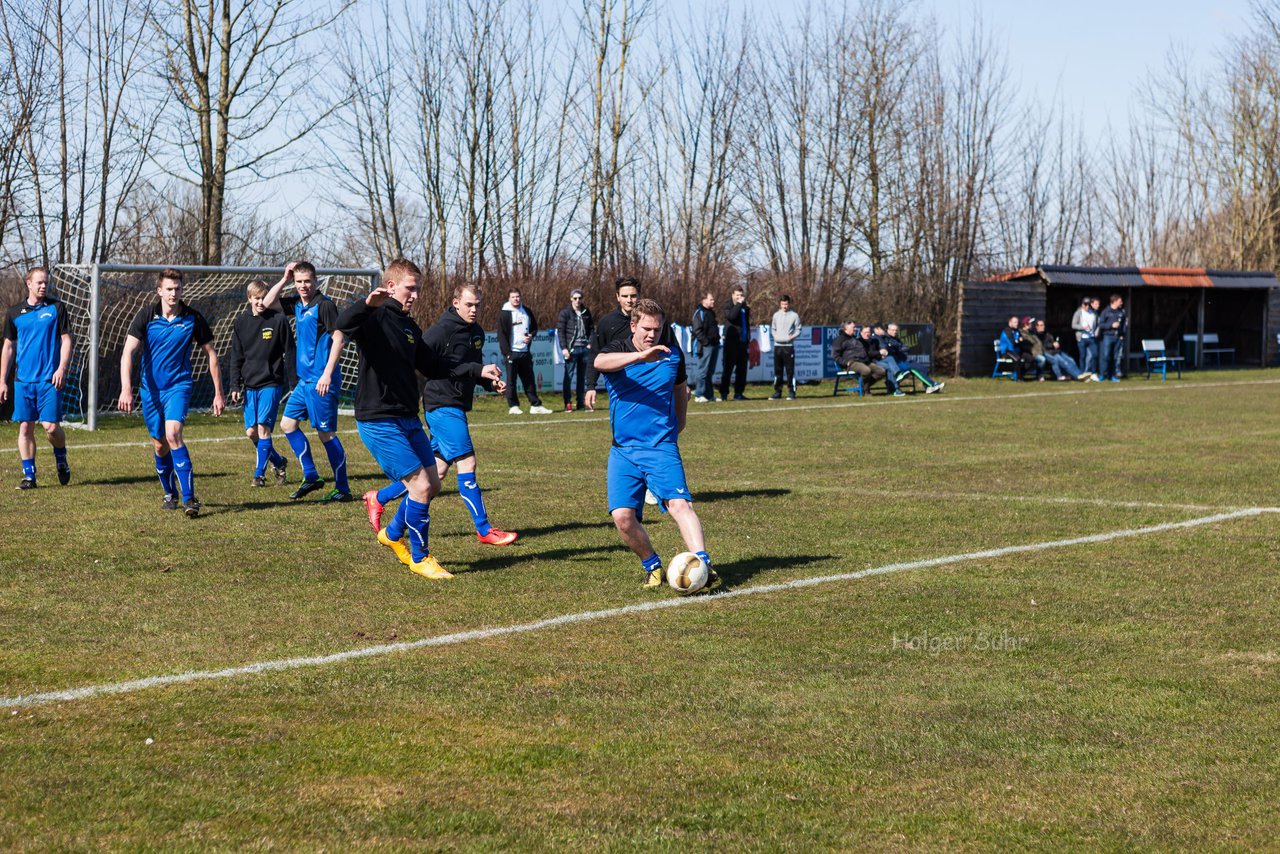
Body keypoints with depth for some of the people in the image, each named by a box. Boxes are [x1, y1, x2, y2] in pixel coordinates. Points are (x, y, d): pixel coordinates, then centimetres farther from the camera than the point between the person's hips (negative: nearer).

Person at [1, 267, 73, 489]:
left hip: (49, 379, -2)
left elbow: (66, 340, 2)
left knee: (51, 426, -8)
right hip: (23, 380, 2)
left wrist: (62, 368, -13)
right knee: (25, 427, 1)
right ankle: (29, 475, 8)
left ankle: (61, 458, 20)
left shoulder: (56, 308, 2)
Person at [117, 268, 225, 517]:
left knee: (173, 434, -23)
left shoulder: (193, 319, -5)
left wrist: (218, 393, 4)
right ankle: (170, 494, 31)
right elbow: (128, 352, -13)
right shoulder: (146, 316, -6)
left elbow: (211, 354, 5)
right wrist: (126, 389, -26)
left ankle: (189, 497, -22)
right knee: (160, 444, 9)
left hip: (178, 386, -2)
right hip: (150, 388, 2)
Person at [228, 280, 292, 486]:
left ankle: (259, 473, -1)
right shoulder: (241, 321, 5)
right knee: (251, 432, 2)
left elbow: (290, 353, -1)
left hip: (271, 384, -4)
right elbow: (236, 357, 9)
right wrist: (235, 386, 3)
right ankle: (279, 463, 23)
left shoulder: (279, 320, -4)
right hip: (250, 385, 4)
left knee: (263, 428, -10)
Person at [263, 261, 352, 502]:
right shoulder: (297, 304, 11)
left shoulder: (324, 305, -12)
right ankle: (311, 476, 18)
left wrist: (327, 374, -21)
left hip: (320, 381, -9)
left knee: (326, 433, -5)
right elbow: (268, 303, 21)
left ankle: (342, 490, 1)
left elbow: (338, 338, -17)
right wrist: (284, 279, 9)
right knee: (287, 423, 11)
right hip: (304, 380, 9)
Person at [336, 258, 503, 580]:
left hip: (408, 419, 9)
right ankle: (420, 557, 5)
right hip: (378, 421, -9)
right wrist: (367, 304, -54)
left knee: (432, 484, 12)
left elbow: (434, 368, 23)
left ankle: (393, 534, 35)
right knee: (421, 486, -12)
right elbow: (343, 324, -34)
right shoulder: (373, 318, -11)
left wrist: (478, 371, 15)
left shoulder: (409, 327, 15)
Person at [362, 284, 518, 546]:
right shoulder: (441, 332, -14)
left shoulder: (477, 333, 13)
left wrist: (491, 383, 10)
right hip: (443, 406, -9)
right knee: (467, 462, -11)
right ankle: (484, 530, -5)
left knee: (437, 470, 11)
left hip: (458, 407, 9)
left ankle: (379, 497, 24)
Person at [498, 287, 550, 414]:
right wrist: (507, 353, -15)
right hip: (512, 352, -5)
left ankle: (536, 405, 10)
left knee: (529, 380, 8)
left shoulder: (527, 312, 11)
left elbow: (534, 327, 22)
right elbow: (501, 335, -8)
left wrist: (531, 336, -2)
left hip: (525, 351, 5)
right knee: (511, 380, 0)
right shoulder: (504, 314, -5)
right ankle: (513, 406, 5)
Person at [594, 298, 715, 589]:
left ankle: (702, 564, -29)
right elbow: (600, 362, -29)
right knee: (622, 515, -13)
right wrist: (641, 356, -43)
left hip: (662, 447, 0)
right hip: (623, 450, 0)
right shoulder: (619, 350, -3)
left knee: (680, 503, -21)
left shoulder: (672, 353, 7)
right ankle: (653, 566, 8)